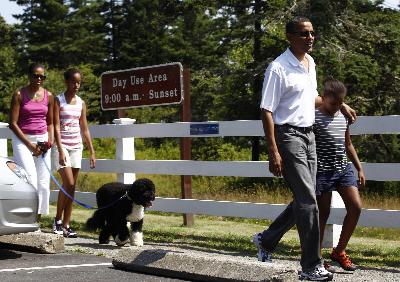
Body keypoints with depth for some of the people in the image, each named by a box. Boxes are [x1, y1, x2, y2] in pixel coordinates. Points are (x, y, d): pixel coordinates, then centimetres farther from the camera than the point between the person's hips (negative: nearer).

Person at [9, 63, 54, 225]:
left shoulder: (48, 96, 8)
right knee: (30, 179, -16)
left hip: (42, 140, 4)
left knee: (43, 181, 1)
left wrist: (50, 139, -2)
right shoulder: (19, 95, -4)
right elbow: (13, 123, -7)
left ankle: (37, 221, 8)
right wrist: (30, 145, -11)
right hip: (23, 140, -4)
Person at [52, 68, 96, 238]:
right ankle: (58, 220, 0)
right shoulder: (58, 100, -3)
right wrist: (60, 150, -18)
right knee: (68, 183, -15)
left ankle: (66, 225, 6)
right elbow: (56, 127, -10)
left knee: (71, 187, 3)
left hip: (76, 147, 5)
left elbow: (84, 129, 13)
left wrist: (92, 152, 9)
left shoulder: (81, 103, 10)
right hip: (62, 146, -5)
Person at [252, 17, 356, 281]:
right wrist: (274, 152, -21)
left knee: (305, 199, 12)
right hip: (288, 135, -8)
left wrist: (339, 104, 27)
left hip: (308, 135, 9)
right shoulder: (278, 68, -14)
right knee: (308, 200, -11)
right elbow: (267, 111, -16)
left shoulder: (310, 63, 11)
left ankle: (266, 239, 29)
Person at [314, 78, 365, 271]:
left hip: (344, 168, 6)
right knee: (323, 214, -1)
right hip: (323, 171, -6)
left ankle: (339, 251, 9)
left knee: (356, 207, -5)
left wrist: (359, 168, 19)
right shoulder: (314, 118, -7)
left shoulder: (343, 118, 12)